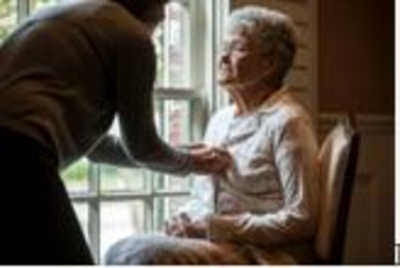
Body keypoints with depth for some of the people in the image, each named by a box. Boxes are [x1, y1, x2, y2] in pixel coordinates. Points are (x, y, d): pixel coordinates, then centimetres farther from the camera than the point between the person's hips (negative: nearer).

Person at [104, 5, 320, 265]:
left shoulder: (287, 121, -9)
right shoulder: (220, 119, 16)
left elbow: (301, 220, -14)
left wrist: (217, 226, -16)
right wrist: (185, 219, -1)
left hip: (264, 256, -7)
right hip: (217, 244, 7)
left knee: (142, 255, -28)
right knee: (120, 253, -17)